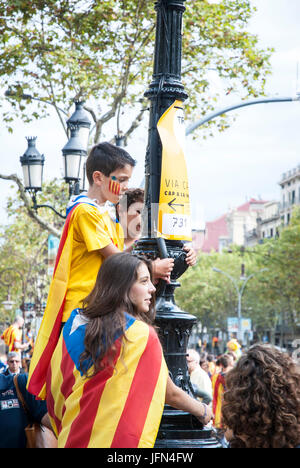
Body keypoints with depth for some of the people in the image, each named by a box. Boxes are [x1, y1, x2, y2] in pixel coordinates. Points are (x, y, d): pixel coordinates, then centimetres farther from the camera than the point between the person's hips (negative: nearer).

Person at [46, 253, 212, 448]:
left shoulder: (74, 323, 2)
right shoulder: (142, 335, -13)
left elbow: (54, 395, 9)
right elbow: (171, 394, -1)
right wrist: (203, 411, 17)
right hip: (121, 441, -6)